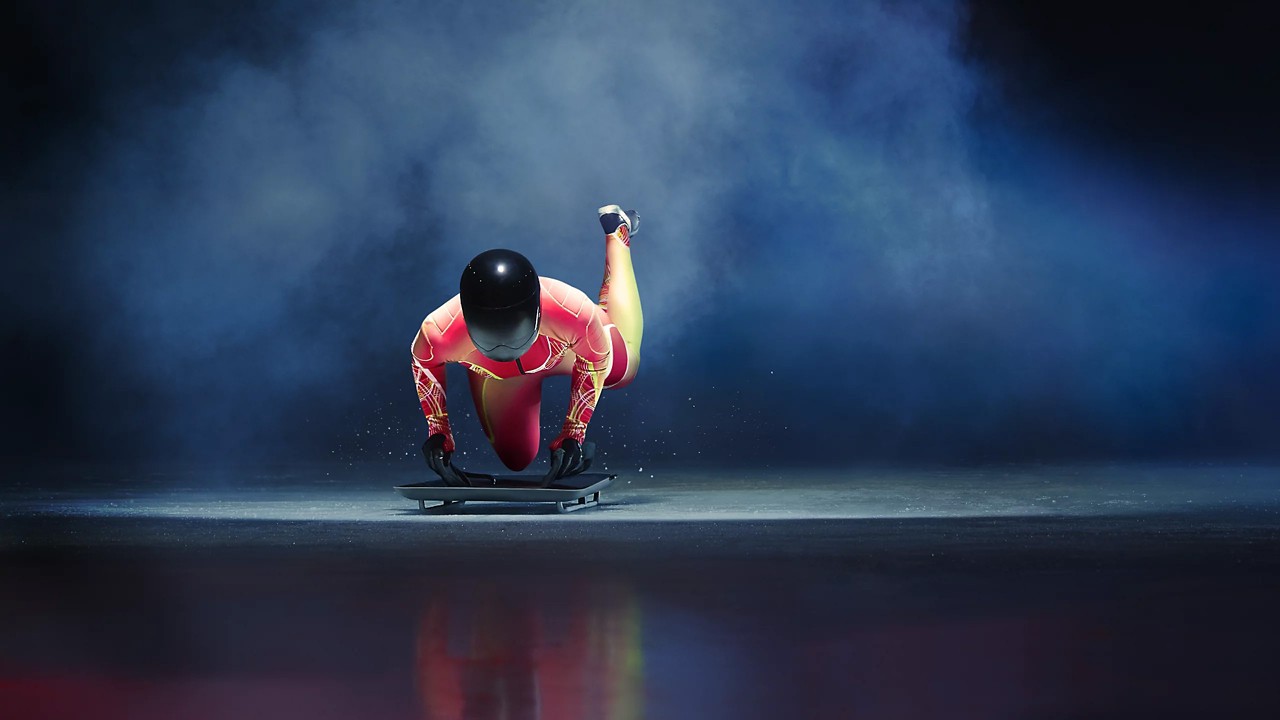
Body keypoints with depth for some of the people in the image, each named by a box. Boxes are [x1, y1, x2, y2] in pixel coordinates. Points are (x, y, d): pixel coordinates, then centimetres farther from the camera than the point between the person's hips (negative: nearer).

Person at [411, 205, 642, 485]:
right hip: (494, 377, 0)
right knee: (516, 460, 21)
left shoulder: (574, 313, -49)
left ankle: (616, 231, 44)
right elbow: (424, 363, -19)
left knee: (622, 367, 31)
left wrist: (574, 434, -24)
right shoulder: (441, 333, -47)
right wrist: (438, 433, -20)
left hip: (561, 350, 0)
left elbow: (596, 362, -24)